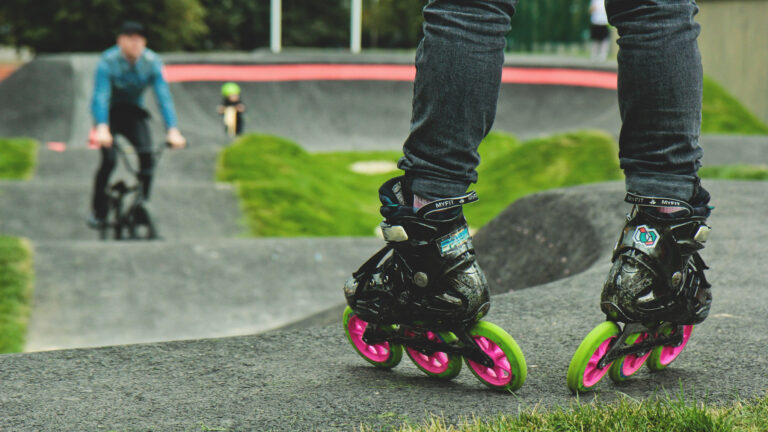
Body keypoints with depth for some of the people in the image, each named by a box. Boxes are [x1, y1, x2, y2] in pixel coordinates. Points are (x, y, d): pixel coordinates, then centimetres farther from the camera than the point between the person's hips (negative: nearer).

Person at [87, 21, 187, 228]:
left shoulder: (152, 62, -15)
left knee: (147, 155, -20)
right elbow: (101, 96, -33)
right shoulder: (108, 61, -23)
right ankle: (98, 211, -1)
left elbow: (164, 96, -21)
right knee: (109, 160, -20)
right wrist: (101, 128, -49)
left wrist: (173, 130, -34)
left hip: (133, 112, 2)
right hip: (110, 112, -2)